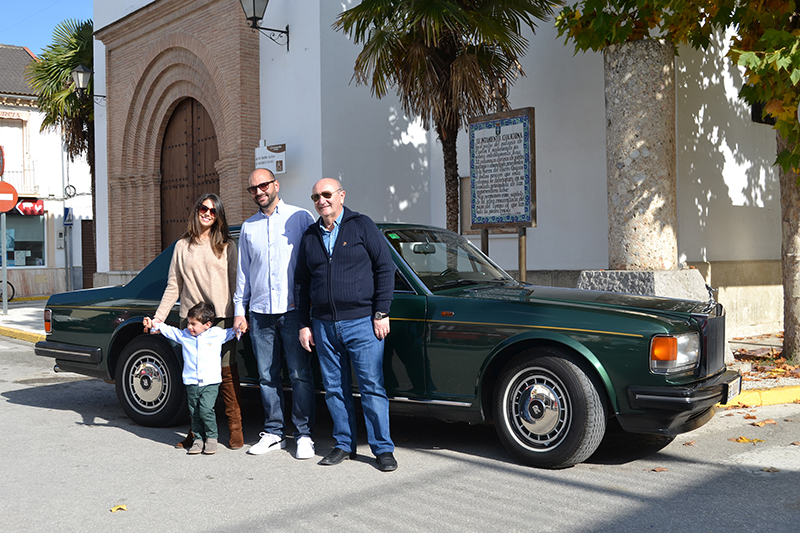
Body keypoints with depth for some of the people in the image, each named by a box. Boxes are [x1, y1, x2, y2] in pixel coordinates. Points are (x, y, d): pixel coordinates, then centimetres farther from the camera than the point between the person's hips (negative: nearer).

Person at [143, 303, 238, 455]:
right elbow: (169, 331, 19)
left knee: (206, 410, -15)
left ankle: (211, 437, 1)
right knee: (194, 413, 7)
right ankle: (199, 438, 19)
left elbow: (231, 333, 15)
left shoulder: (217, 334, 2)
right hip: (191, 383, 4)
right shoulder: (184, 335, 8)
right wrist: (154, 325, 12)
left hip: (210, 382, -4)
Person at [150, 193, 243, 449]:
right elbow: (173, 286, 12)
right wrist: (158, 317, 5)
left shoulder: (227, 246, 7)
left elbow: (236, 284, 5)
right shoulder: (182, 246, 12)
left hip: (222, 320, -2)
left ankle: (235, 430, 6)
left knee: (228, 375, -3)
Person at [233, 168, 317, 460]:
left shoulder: (300, 218, 3)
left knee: (300, 375, -2)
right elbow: (243, 272, 20)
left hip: (293, 309, -4)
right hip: (260, 313, 4)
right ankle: (274, 433, 18)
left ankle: (304, 435, 6)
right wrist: (239, 310, 15)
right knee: (267, 377, 8)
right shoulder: (248, 227, 16)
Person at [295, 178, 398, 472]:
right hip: (323, 326, 4)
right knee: (334, 388, 8)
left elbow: (385, 268, -2)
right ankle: (344, 444, 20)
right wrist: (304, 324, 12)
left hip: (362, 322, -4)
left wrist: (381, 313, -8)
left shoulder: (362, 226, 1)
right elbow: (302, 283, 18)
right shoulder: (310, 236, 13)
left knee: (372, 387, -3)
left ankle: (383, 448, 6)